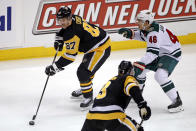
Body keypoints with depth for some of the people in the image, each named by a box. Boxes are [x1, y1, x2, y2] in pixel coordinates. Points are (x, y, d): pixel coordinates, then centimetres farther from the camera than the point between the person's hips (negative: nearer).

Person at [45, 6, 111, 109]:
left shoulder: (71, 34, -29)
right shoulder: (74, 18, -3)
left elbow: (70, 55, -28)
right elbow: (64, 29, 22)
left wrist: (55, 67, -26)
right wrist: (59, 39, 7)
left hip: (101, 49, -11)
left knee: (83, 73, -14)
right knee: (86, 66, 29)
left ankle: (88, 97, 2)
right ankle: (84, 89, 50)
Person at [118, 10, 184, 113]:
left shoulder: (154, 33, -33)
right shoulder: (146, 28, -5)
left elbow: (152, 53, -41)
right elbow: (142, 36, 19)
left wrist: (139, 65, -48)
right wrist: (130, 33, 1)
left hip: (172, 53, -10)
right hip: (160, 53, 10)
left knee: (160, 75, -29)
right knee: (139, 68, 13)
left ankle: (177, 102, -23)